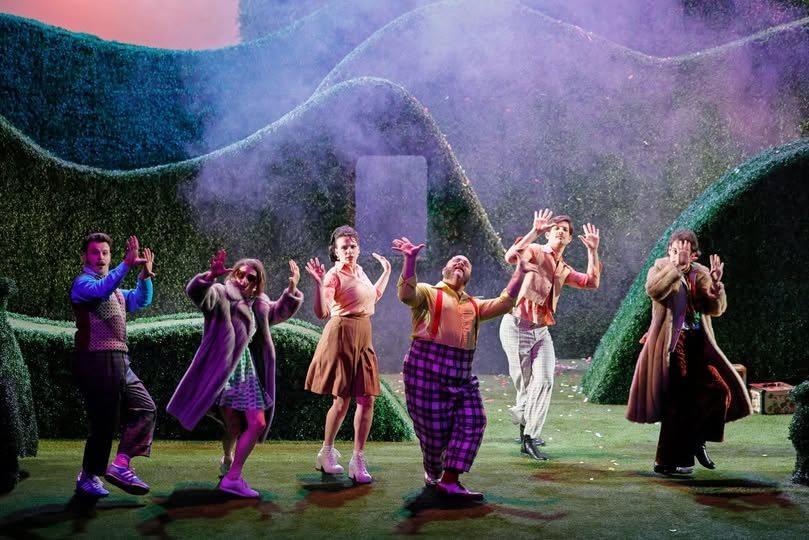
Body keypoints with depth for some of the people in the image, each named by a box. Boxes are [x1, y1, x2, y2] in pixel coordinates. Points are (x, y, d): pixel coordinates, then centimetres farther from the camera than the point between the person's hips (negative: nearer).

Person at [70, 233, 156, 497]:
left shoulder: (116, 290, 23)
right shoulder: (82, 282, -5)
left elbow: (141, 300, 17)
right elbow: (100, 290, -27)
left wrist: (145, 276, -1)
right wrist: (127, 263, -36)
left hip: (118, 362, 9)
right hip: (97, 362, -9)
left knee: (144, 408, 5)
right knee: (105, 422, -4)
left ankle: (120, 464, 2)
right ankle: (88, 478, 11)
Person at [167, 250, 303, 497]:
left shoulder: (259, 305, 16)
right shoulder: (221, 295, -3)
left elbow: (281, 312, 31)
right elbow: (195, 292, -21)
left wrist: (292, 289, 15)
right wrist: (211, 275, -41)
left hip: (247, 371, 6)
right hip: (223, 369, -6)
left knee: (257, 424, 0)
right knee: (234, 426, -12)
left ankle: (232, 477, 12)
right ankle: (228, 459, 17)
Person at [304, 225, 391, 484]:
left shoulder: (359, 271, 12)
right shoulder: (334, 274, -12)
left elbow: (373, 297, 31)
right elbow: (321, 312, -25)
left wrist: (386, 272, 29)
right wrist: (319, 283, -36)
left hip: (363, 339, 7)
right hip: (341, 336, -7)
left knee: (367, 399, 1)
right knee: (342, 399, 0)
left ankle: (358, 459, 7)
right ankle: (326, 453, 20)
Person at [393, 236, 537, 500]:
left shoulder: (473, 305, 24)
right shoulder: (428, 293, 5)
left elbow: (503, 304, 14)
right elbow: (406, 294, -15)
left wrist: (519, 274, 8)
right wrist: (410, 260, -29)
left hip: (461, 375, 6)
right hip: (427, 370, -6)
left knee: (472, 422, -9)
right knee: (435, 429, -1)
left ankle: (449, 481, -5)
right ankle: (432, 474, 27)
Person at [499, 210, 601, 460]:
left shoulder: (563, 270, 18)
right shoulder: (535, 252, -4)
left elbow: (592, 282, 11)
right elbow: (510, 257, -24)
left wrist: (593, 251, 4)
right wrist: (534, 232, -29)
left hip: (541, 331, 6)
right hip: (517, 326, -5)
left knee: (544, 380, -12)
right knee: (524, 385, 0)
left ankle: (529, 437, -7)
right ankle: (524, 422, 27)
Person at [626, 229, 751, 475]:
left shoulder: (700, 274, 10)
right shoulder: (660, 268, -1)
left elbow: (716, 309, 0)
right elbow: (653, 290, -24)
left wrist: (715, 284, -16)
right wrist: (677, 266, -28)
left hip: (698, 345, 5)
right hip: (671, 347, -5)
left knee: (720, 390, -3)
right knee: (679, 402, -6)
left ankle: (695, 441, 16)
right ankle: (667, 462, 4)